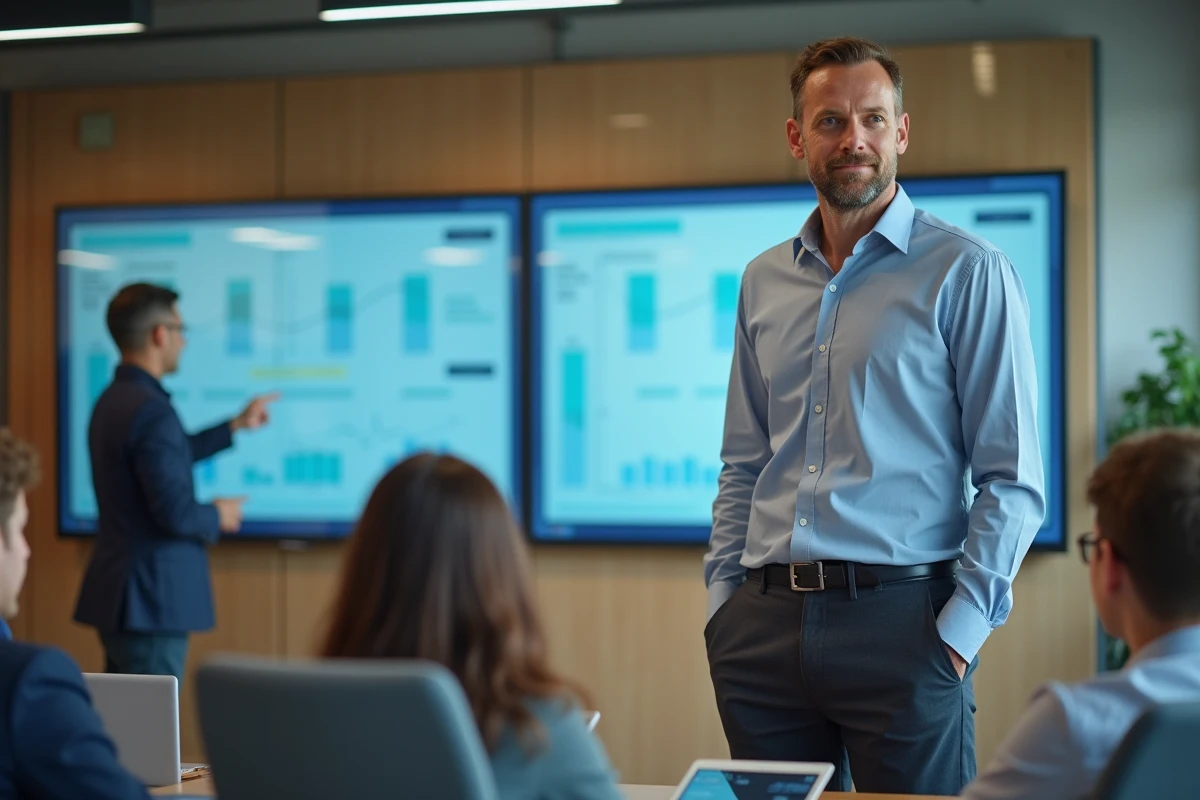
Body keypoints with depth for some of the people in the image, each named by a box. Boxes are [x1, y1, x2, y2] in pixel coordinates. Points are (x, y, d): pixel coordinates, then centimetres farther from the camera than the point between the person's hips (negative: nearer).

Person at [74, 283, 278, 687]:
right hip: (151, 598, -10)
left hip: (118, 593, 10)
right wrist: (217, 516, -4)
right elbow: (175, 514, -25)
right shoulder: (151, 410, -21)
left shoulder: (113, 400, 10)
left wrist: (237, 425, 31)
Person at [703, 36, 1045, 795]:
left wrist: (961, 628, -12)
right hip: (763, 626, 5)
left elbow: (1013, 478, -6)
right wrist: (725, 598, 8)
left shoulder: (968, 273, -2)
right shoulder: (764, 281, 13)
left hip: (899, 619, -4)